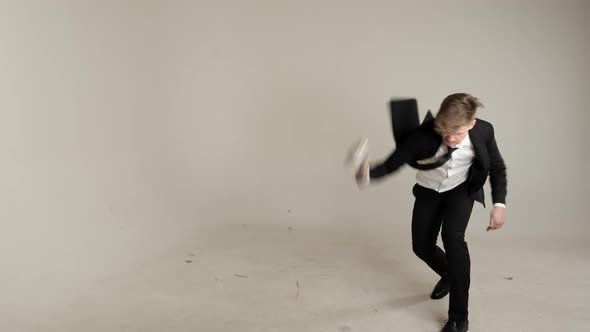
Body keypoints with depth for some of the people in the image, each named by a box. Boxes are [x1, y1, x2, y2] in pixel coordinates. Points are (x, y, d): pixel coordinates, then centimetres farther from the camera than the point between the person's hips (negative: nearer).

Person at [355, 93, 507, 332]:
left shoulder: (483, 131, -29)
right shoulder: (423, 136, -35)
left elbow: (497, 167, -11)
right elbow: (391, 164, -30)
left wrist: (499, 204, -21)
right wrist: (367, 174, -52)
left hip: (462, 188, -1)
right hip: (428, 190, 2)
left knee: (452, 236, -25)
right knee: (422, 246, 5)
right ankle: (448, 275, 44)